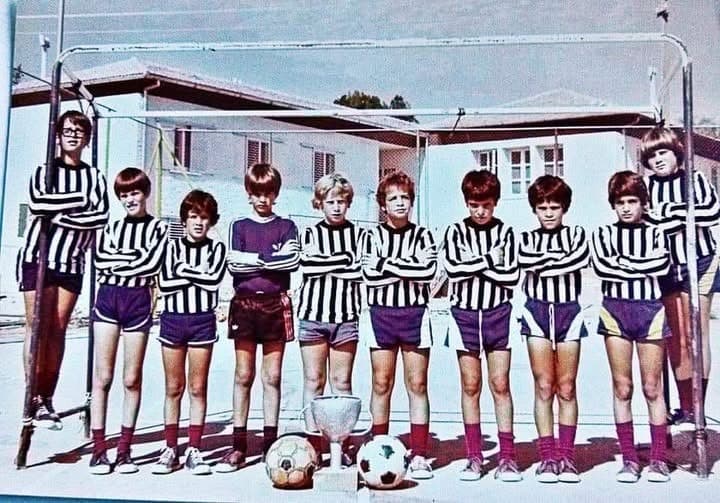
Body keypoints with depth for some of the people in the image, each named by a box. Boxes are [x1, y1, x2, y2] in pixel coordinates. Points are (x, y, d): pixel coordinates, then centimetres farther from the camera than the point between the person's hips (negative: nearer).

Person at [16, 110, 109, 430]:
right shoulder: (44, 171, 7)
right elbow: (36, 204, -13)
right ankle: (34, 398, -1)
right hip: (37, 256, -1)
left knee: (58, 330, 2)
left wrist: (61, 216, -13)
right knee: (37, 327, -4)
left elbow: (101, 216, -6)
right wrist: (79, 200, -11)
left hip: (71, 261, 2)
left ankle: (47, 398, 8)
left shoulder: (94, 176, 9)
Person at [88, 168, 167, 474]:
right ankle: (98, 449, 7)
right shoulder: (112, 227, 16)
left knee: (132, 379, 3)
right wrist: (135, 257, -8)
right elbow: (100, 260, 0)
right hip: (107, 298, 3)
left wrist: (117, 261, -3)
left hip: (138, 301, -2)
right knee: (102, 377, 1)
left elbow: (152, 264, -10)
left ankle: (124, 449, 13)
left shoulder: (158, 228, 6)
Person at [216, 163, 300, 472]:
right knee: (243, 375, 1)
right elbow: (234, 263, -5)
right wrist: (269, 258, -7)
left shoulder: (286, 226, 10)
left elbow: (292, 260, -8)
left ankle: (270, 443, 11)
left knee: (272, 377, 3)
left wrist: (253, 258, -8)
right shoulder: (239, 226, 11)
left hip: (276, 304, 0)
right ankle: (238, 445, 6)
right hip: (245, 304, 0)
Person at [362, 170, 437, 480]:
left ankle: (419, 455, 6)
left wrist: (389, 264, -8)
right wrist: (408, 271, -9)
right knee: (381, 384, 4)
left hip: (415, 314, 0)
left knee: (417, 384, 1)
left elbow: (429, 271, -10)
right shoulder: (373, 236, 7)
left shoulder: (422, 235, 7)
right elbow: (370, 274, -8)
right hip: (381, 312, 0)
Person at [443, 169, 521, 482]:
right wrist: (489, 260, -8)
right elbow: (453, 269, -11)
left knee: (500, 384, 0)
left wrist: (472, 265, -9)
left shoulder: (505, 232, 2)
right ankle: (474, 457, 13)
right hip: (464, 313, 1)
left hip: (497, 313, 0)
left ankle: (507, 457, 8)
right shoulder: (455, 232, 4)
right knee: (470, 385, 5)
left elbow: (512, 276, -7)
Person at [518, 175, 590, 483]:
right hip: (537, 310, 0)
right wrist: (560, 259, -8)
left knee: (567, 388, 3)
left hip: (569, 310, 0)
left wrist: (542, 265, -10)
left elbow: (581, 259, -15)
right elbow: (524, 262, -14)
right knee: (544, 387, 0)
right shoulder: (527, 239, 9)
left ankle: (566, 456, 10)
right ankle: (547, 456, 5)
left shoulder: (576, 234, 7)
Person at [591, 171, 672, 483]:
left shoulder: (655, 234, 10)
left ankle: (658, 459, 11)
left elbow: (663, 264, -10)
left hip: (649, 309, 0)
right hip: (615, 309, 0)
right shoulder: (603, 234, 9)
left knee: (652, 388, 2)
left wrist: (623, 262, -6)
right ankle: (629, 459, 11)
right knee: (621, 388, 4)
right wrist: (642, 267, -7)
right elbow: (601, 266, -9)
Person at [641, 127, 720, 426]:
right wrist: (681, 217, -14)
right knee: (676, 338, 5)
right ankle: (685, 408, 13)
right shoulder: (647, 187, 5)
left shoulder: (695, 180, 0)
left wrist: (672, 212, -12)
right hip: (666, 267, 3)